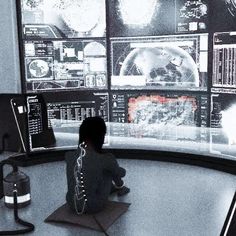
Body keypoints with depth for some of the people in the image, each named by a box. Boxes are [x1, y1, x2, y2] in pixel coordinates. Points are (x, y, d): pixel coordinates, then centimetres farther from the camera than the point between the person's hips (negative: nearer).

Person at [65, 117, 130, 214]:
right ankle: (120, 187, 46)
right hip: (94, 207, -4)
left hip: (72, 204, 4)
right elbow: (121, 173, 0)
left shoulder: (68, 156, -9)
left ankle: (116, 187, 58)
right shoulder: (105, 160, -22)